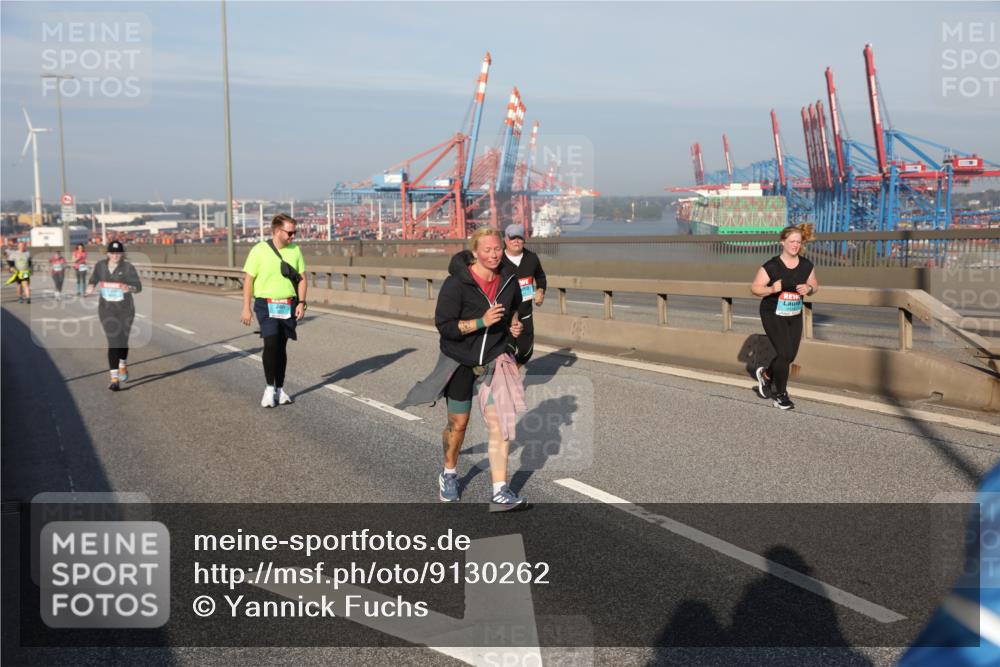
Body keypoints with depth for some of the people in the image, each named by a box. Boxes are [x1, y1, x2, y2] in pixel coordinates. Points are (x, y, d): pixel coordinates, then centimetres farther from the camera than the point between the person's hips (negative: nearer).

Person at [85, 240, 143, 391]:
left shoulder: (128, 267, -9)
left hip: (125, 310, 0)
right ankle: (114, 378, -9)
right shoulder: (100, 265, -1)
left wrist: (129, 288, -32)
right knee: (113, 342, -10)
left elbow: (139, 287, -10)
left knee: (122, 341, 12)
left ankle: (123, 365, 44)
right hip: (106, 309, 0)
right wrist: (91, 287, -8)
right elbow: (93, 279, 15)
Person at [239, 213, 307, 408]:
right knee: (271, 343, -15)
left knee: (281, 347, 9)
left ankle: (280, 389, 19)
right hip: (266, 305, -4)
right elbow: (248, 280, -4)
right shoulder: (259, 250, -7)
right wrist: (246, 308, -7)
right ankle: (269, 388, -3)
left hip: (288, 306, 4)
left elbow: (301, 278, 11)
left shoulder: (295, 251, 5)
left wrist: (301, 302, -1)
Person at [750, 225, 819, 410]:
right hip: (773, 315, -5)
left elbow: (814, 286, 10)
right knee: (785, 353, -12)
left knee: (790, 355, 7)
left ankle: (766, 375, 38)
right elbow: (755, 288, -12)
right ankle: (780, 395, 5)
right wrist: (772, 289, -30)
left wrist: (809, 288, -14)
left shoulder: (806, 265, -2)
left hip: (794, 316, 5)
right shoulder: (771, 266, -16)